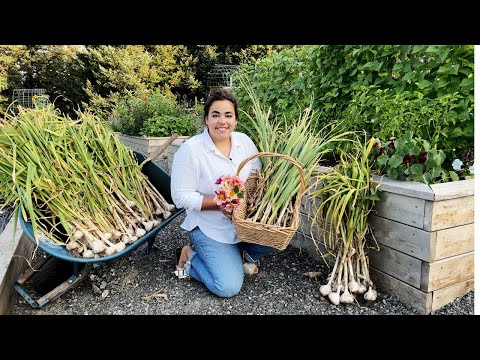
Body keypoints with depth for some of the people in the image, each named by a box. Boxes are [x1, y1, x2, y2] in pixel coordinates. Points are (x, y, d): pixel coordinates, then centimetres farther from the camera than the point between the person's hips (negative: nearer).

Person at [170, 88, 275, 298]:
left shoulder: (244, 141, -2)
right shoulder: (190, 150, -18)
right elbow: (181, 197, -17)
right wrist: (220, 203, -26)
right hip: (210, 228, -5)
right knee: (228, 287, -13)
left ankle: (244, 254, 11)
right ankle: (190, 257, 12)